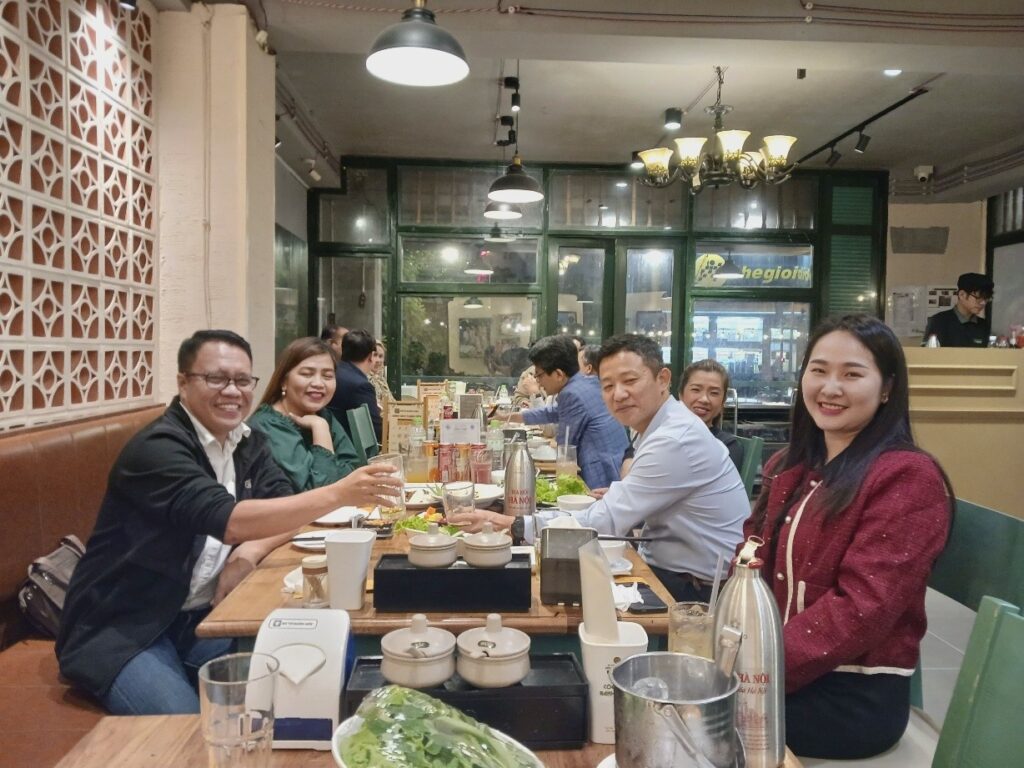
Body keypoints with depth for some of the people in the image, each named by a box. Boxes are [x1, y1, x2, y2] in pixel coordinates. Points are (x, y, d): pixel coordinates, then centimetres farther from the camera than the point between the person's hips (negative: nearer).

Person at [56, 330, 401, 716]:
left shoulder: (248, 442, 5)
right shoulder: (158, 447, -20)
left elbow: (284, 511, 3)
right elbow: (230, 520, -34)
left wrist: (250, 554, -19)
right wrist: (338, 494, -40)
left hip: (201, 617, 7)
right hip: (122, 629, -6)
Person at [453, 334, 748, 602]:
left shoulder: (675, 441, -24)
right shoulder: (663, 427, 8)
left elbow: (605, 522, -25)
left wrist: (512, 525, -25)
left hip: (700, 591, -8)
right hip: (672, 570, 8)